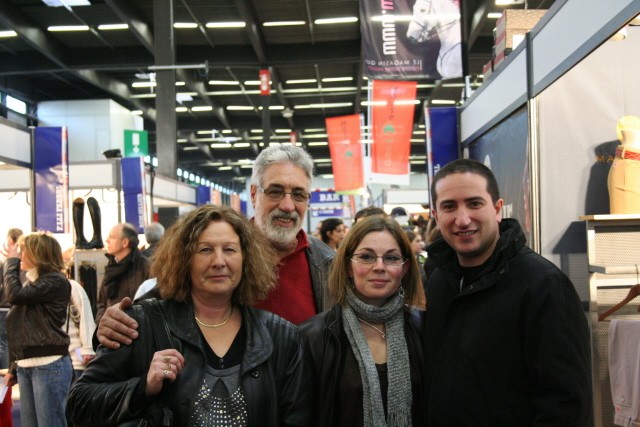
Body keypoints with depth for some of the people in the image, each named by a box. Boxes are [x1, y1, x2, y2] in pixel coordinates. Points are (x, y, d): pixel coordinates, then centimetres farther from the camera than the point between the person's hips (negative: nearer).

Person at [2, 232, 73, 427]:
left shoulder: (56, 281, -8)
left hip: (49, 365, -8)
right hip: (25, 366, 8)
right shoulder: (31, 283, 16)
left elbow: (15, 295, -17)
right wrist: (14, 367, 19)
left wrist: (12, 261, -2)